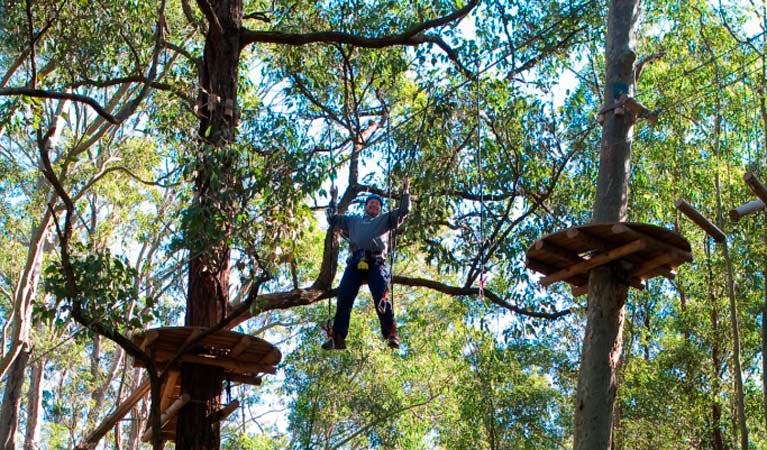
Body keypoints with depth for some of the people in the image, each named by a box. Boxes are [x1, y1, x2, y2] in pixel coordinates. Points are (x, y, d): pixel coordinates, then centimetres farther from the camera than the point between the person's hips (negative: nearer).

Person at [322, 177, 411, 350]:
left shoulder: (385, 220, 31)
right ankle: (337, 337, -15)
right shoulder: (353, 220, 36)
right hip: (354, 263, 2)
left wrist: (405, 192, 17)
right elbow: (332, 219, 38)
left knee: (382, 299, -18)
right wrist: (333, 200, 34)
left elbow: (403, 211, 23)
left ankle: (391, 336, -24)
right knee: (343, 299, -12)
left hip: (376, 263, -2)